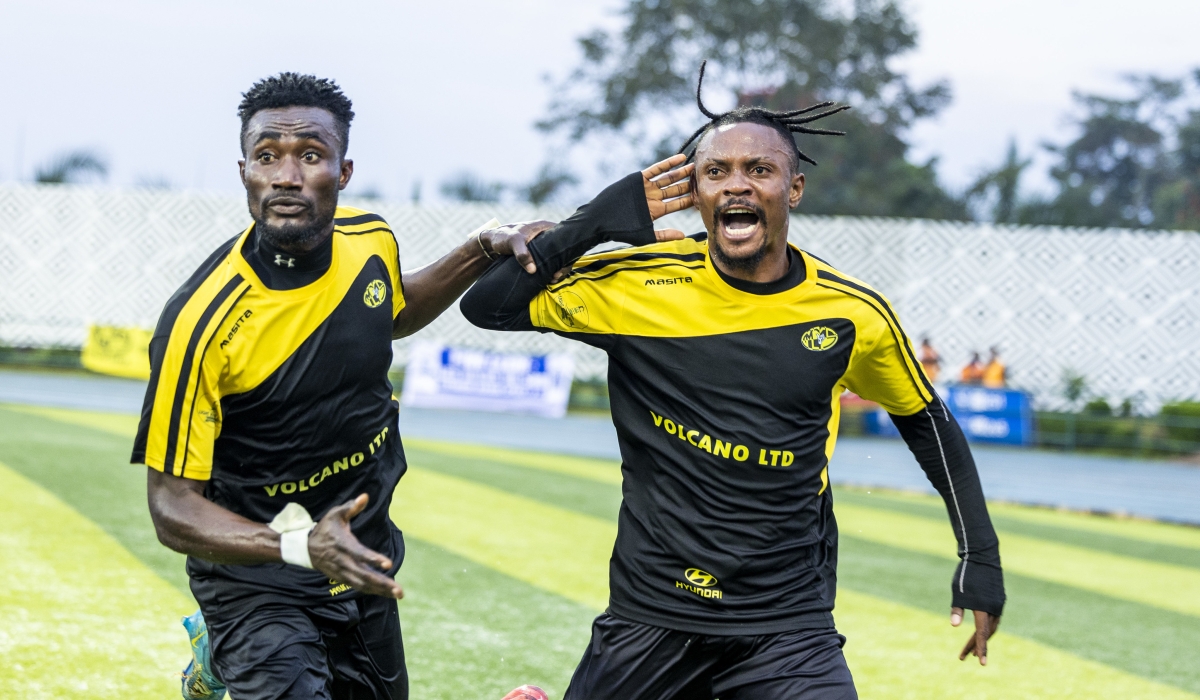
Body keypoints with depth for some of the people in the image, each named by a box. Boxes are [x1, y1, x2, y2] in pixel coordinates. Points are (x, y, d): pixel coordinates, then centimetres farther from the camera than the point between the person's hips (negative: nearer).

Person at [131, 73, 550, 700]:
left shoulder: (371, 240, -7)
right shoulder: (199, 323, -26)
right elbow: (172, 507, -23)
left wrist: (483, 253, 4)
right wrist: (301, 547, -37)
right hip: (258, 585, -7)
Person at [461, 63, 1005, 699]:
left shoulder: (854, 315, -2)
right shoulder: (640, 285, -5)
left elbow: (926, 422, 14)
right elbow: (486, 306, -2)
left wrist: (980, 558, 11)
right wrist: (597, 222, -11)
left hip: (787, 628, 0)